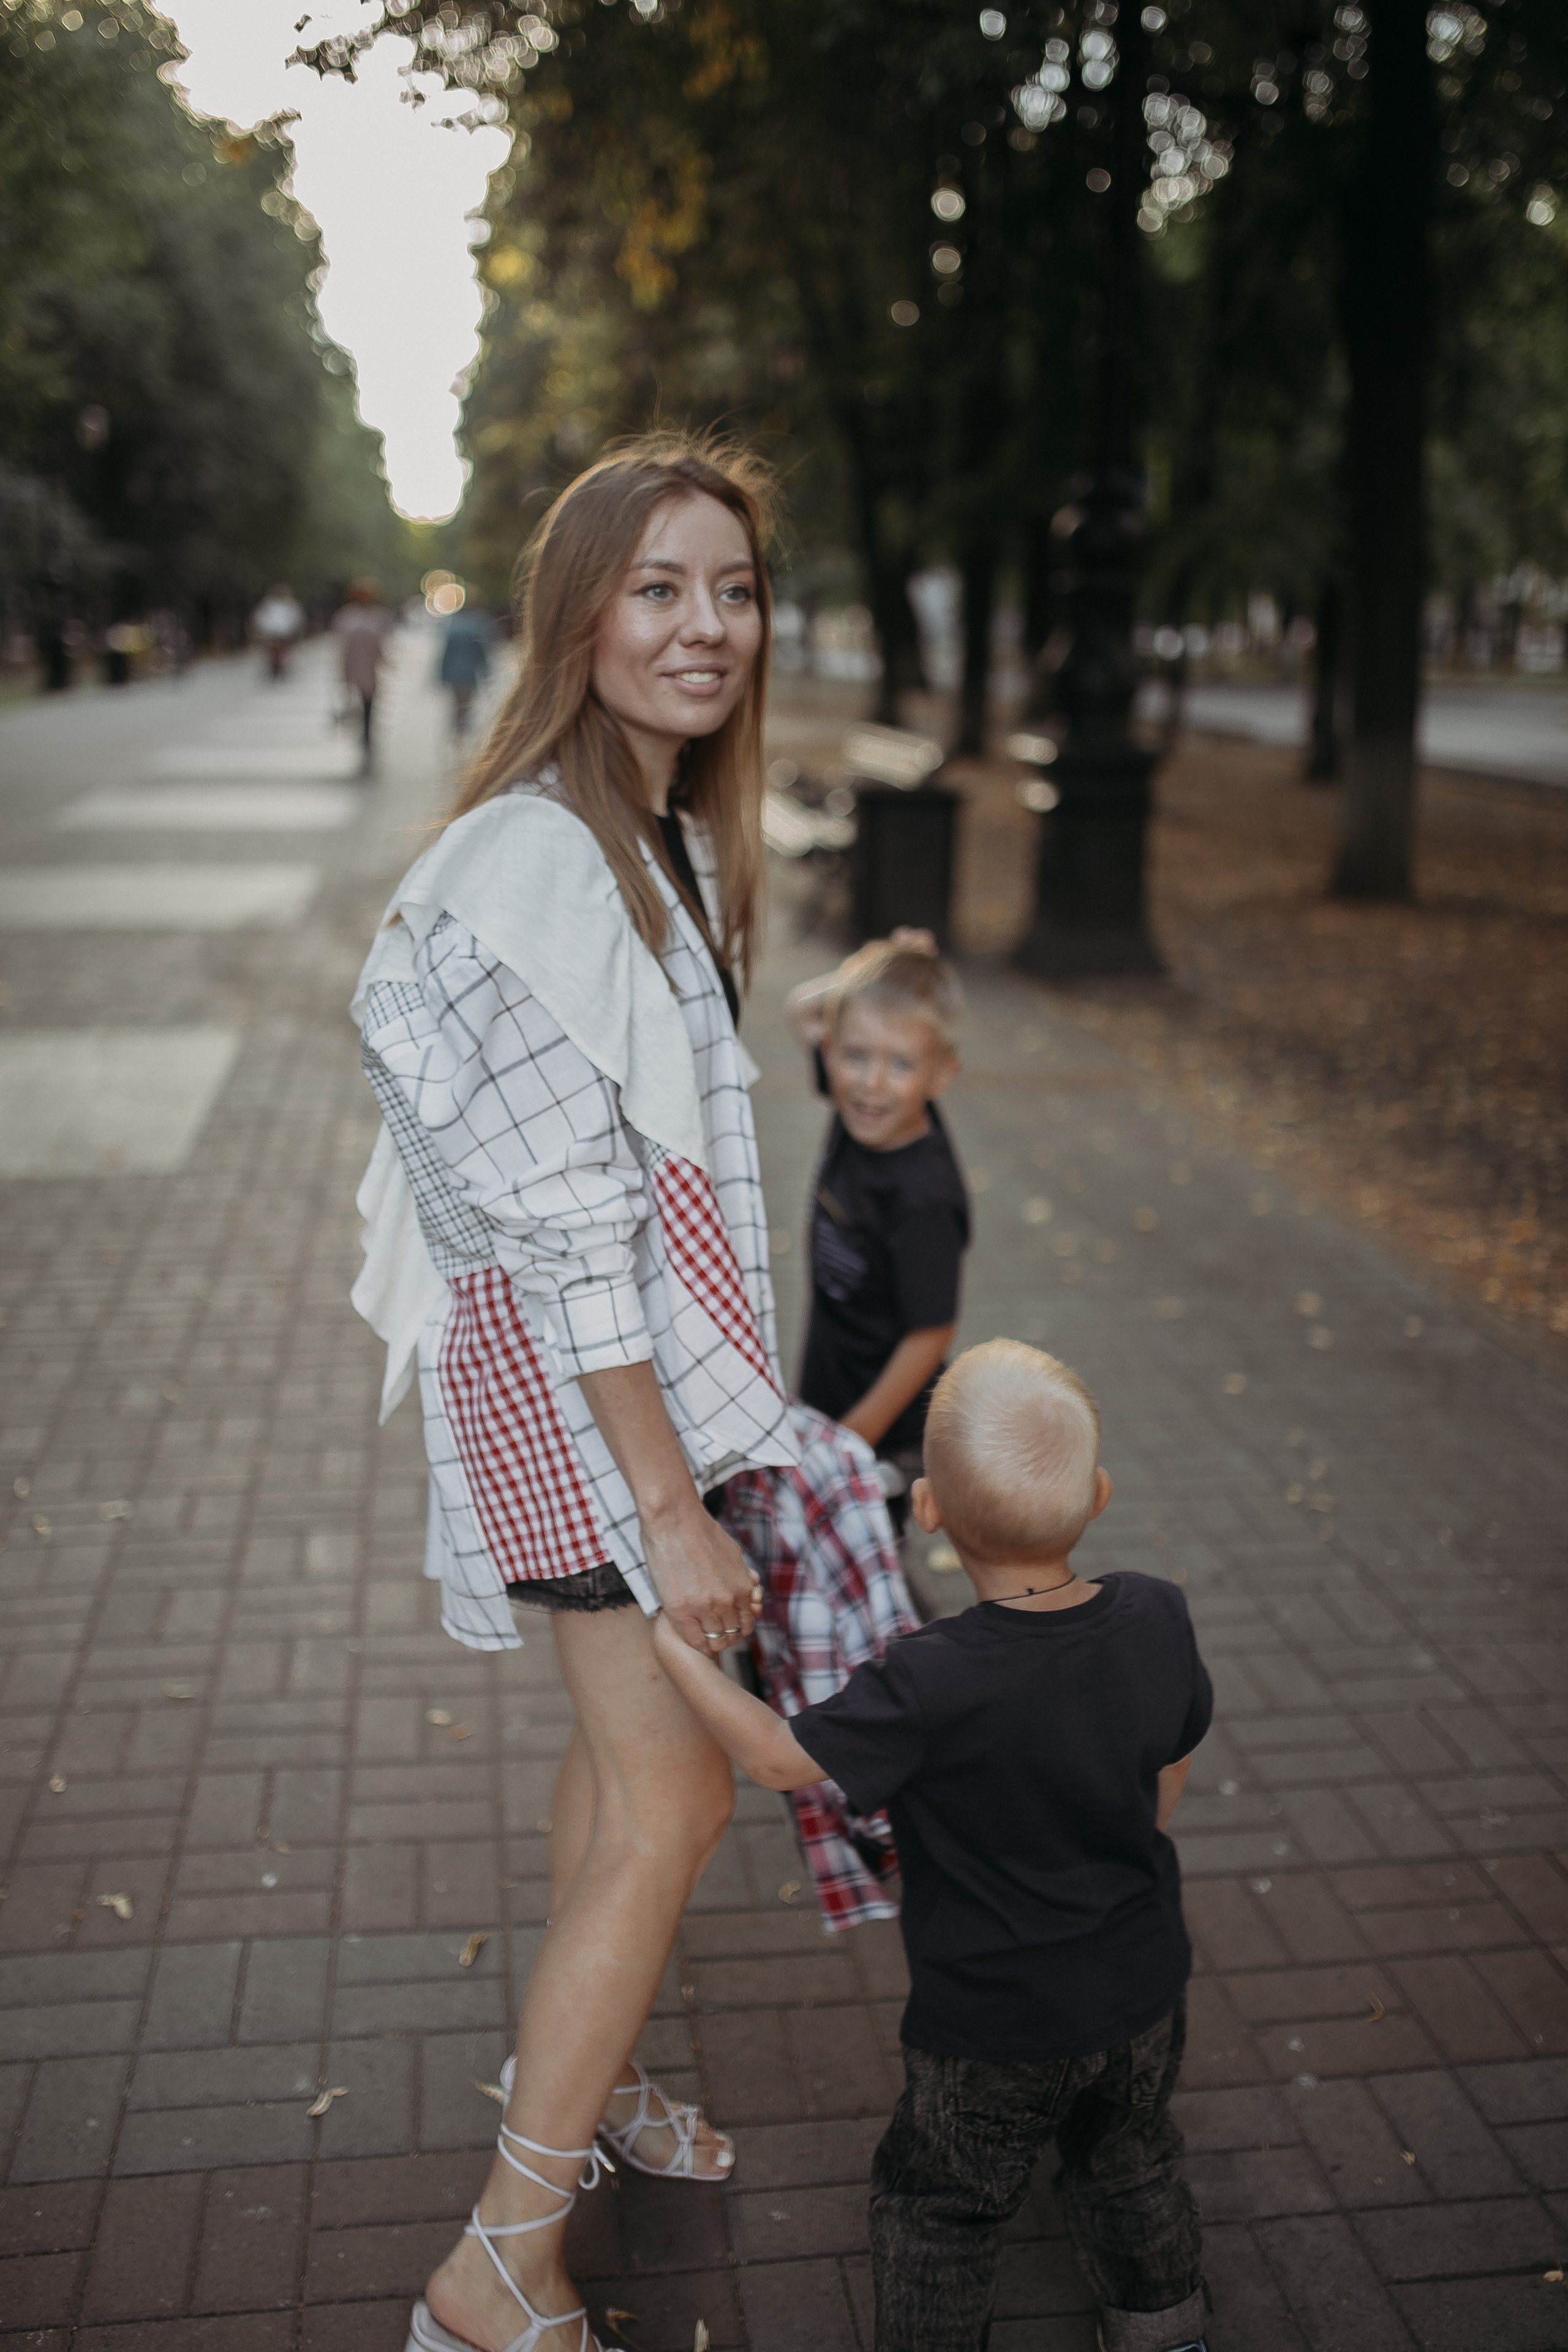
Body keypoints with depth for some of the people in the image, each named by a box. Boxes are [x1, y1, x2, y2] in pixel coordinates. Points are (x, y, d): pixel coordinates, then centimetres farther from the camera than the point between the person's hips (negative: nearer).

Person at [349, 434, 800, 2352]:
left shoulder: (667, 835, 8)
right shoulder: (539, 861, -23)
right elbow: (567, 1229, -24)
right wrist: (672, 1502, -22)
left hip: (655, 1339, 9)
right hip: (580, 1371, -9)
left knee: (624, 1752, 21)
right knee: (673, 1804, -3)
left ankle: (577, 2081, 43)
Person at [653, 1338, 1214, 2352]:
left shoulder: (931, 1686, -33)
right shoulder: (1155, 1618, -18)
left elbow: (782, 1757, -19)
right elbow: (1168, 1780, 0)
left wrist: (671, 1641, -9)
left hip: (994, 2022, -5)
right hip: (1141, 1986, 5)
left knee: (940, 2206, 20)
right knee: (1133, 2166, 31)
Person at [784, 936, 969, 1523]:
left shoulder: (923, 1201, -30)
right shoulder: (861, 1115, -9)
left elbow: (931, 1334, -22)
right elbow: (802, 1009, 7)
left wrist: (860, 1433, -15)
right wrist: (869, 973, -11)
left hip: (885, 1433, -8)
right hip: (828, 1397, 8)